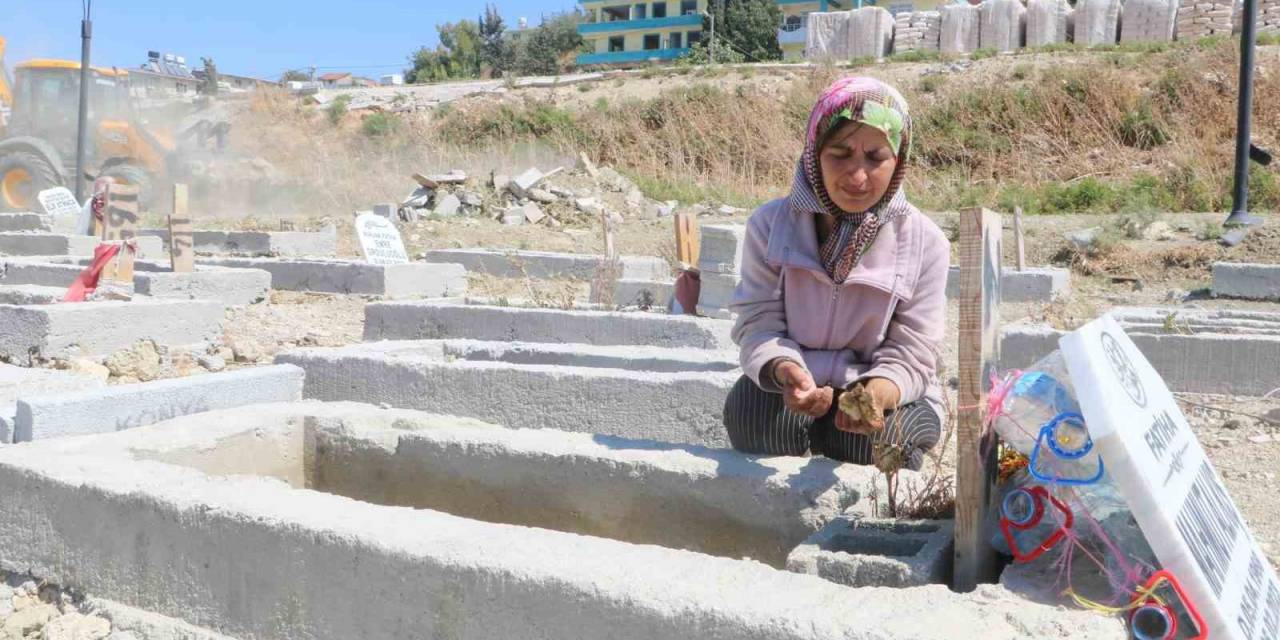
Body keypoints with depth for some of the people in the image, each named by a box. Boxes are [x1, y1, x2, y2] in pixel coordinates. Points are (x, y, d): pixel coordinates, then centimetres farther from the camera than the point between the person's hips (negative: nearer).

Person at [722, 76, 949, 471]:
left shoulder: (925, 243, -11)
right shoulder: (770, 224, -9)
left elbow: (911, 354, -12)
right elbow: (759, 324, -14)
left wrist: (878, 394, -37)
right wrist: (784, 371, -39)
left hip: (892, 394, 0)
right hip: (790, 388, 0)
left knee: (870, 439, -32)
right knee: (749, 408, -31)